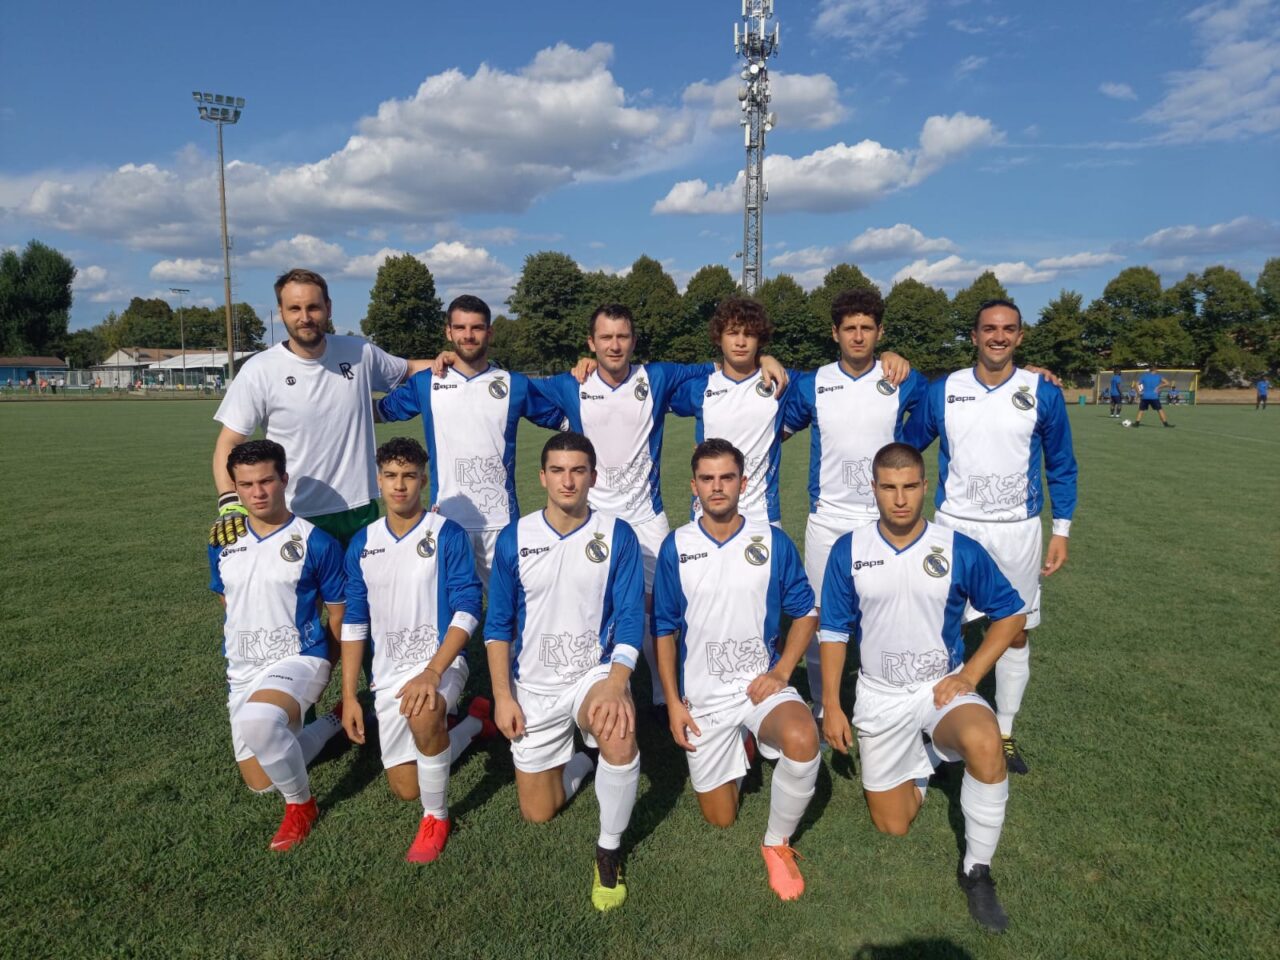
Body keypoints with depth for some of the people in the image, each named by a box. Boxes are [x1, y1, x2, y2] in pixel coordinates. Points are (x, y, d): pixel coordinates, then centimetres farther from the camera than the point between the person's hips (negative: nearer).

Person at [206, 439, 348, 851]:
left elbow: (339, 612, -2)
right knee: (260, 784, 12)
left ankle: (301, 805, -9)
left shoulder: (315, 543, -12)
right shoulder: (223, 543, 3)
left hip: (299, 661, -6)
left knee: (258, 721, -38)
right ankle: (334, 722, 37)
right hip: (241, 672, 6)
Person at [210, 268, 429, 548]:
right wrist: (229, 502, -24)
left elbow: (406, 369, 16)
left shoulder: (361, 352, -2)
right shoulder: (259, 371, -10)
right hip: (297, 519, -3)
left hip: (361, 510, 3)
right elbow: (229, 442, -8)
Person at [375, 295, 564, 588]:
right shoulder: (425, 383, 6)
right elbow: (381, 409, 19)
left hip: (501, 519, 0)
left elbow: (561, 417, 12)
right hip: (447, 519, 0)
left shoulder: (515, 385, 5)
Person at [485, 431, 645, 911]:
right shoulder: (514, 538, -6)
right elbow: (499, 623, 0)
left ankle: (609, 850, -9)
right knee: (537, 813, 11)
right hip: (534, 687, 3)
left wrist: (615, 687, -27)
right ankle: (578, 760, 43)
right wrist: (502, 696, -6)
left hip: (596, 672, -2)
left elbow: (629, 619, -13)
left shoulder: (617, 536, -11)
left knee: (620, 738, -36)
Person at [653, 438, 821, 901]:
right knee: (719, 818, 10)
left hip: (761, 684, -1)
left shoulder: (773, 541, -6)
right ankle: (736, 749, 42)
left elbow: (805, 611, 3)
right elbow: (664, 629, 2)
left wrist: (781, 672, -11)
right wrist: (673, 702, -3)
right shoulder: (676, 547, -4)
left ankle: (777, 843, -6)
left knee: (803, 741, -34)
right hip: (703, 695, 1)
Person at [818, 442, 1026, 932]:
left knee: (984, 742, -35)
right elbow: (834, 631, 0)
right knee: (892, 826, 7)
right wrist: (831, 706, -3)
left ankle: (977, 870, -12)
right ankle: (920, 761, 39)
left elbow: (1010, 613, 0)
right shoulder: (848, 551, -8)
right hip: (879, 696, 1)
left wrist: (969, 676, -11)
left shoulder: (960, 550, -11)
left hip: (943, 687, -1)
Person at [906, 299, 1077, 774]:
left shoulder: (1043, 393, -1)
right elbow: (907, 448, 9)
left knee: (1015, 633, 8)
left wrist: (1061, 530, 3)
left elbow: (1061, 466, 7)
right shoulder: (943, 391, -1)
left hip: (1018, 530, 1)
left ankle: (1004, 731, 25)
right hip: (954, 526, 0)